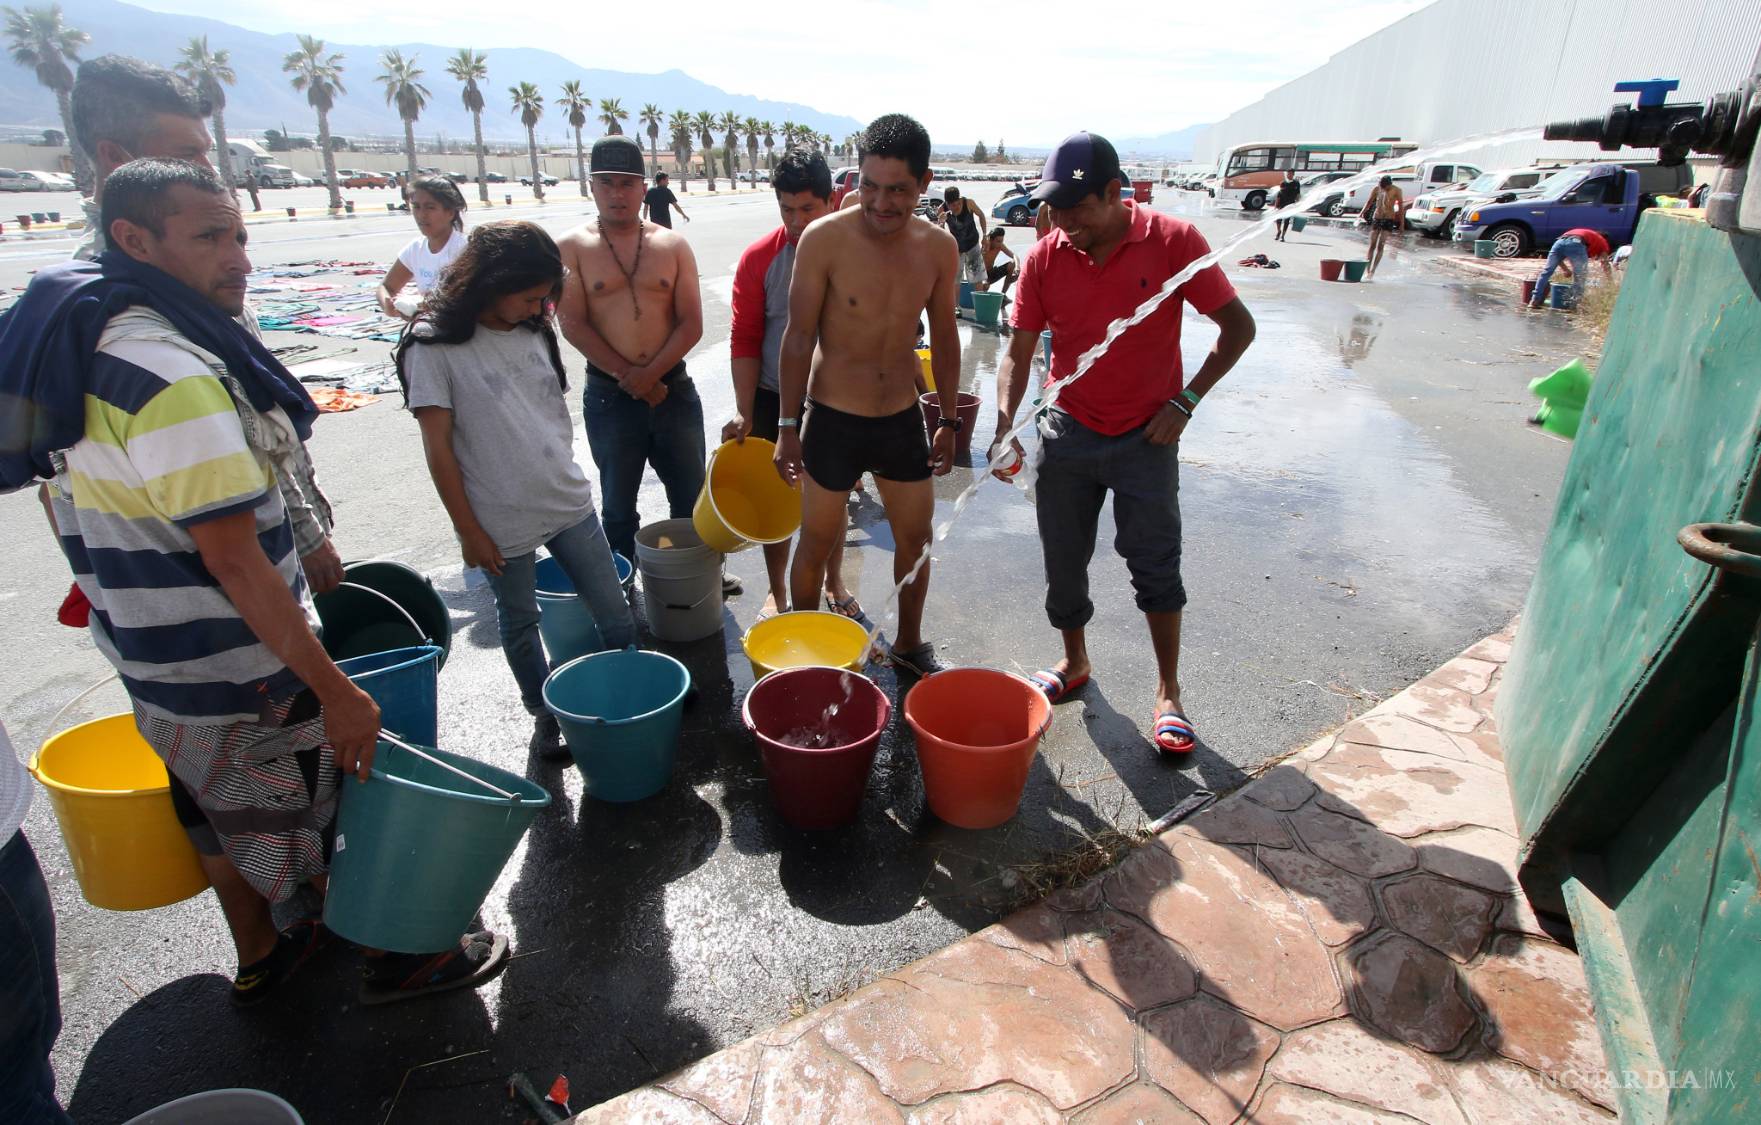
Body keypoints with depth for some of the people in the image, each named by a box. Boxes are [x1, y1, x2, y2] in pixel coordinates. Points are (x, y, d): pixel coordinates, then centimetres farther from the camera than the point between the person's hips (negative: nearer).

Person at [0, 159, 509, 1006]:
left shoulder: (93, 345, 6)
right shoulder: (175, 374, -26)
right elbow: (233, 559, -29)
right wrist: (336, 691, -26)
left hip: (153, 655, 9)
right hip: (236, 677, -9)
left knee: (224, 814, 25)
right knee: (328, 813, 9)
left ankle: (259, 955, 45)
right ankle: (395, 958, 29)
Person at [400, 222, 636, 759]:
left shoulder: (534, 330, 4)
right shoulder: (433, 347, -13)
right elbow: (439, 449, -12)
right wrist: (468, 530, -10)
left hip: (570, 503, 5)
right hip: (503, 523, -4)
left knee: (617, 618, 10)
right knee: (520, 625, 15)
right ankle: (544, 713, 36)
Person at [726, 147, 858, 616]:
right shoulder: (759, 258, -8)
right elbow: (745, 339, -6)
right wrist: (744, 412, -11)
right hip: (774, 400, 0)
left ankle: (834, 582, 35)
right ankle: (778, 590, 28)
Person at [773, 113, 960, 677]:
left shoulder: (939, 247, -3)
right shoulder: (825, 239, -14)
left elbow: (943, 336, 8)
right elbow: (800, 336, -9)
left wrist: (949, 421, 9)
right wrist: (787, 427, -9)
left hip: (903, 419, 4)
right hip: (833, 420, -3)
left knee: (916, 539, 14)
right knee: (816, 543, 9)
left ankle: (909, 644, 35)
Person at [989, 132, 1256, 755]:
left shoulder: (1173, 241, -12)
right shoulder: (1045, 257, -5)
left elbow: (1238, 325, -4)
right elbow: (1019, 353, 0)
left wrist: (1185, 401, -11)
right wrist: (1006, 430, -14)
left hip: (1146, 435, -2)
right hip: (1066, 431, 3)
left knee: (1155, 562, -3)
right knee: (1063, 562, 10)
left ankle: (1168, 691, 13)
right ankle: (1074, 662, 33)